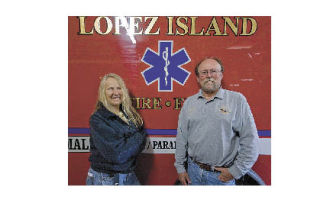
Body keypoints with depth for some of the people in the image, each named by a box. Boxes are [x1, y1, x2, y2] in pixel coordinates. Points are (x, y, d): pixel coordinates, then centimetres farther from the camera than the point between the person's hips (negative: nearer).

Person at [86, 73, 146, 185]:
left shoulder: (130, 114, 2)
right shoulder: (97, 119, -15)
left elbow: (142, 143, 0)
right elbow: (116, 154, -23)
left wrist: (127, 143, -17)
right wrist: (137, 138, -10)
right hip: (104, 179, -5)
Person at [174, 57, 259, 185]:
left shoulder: (237, 100, -6)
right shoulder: (189, 103, 4)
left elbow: (250, 140, -8)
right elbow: (181, 138, 6)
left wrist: (235, 171, -9)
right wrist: (180, 167, 6)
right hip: (194, 171, 3)